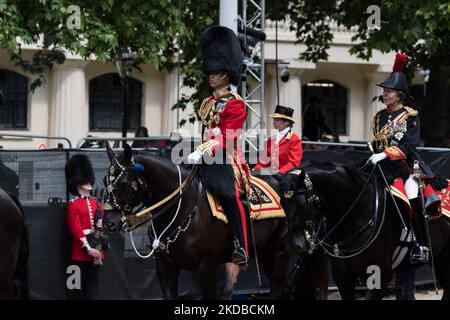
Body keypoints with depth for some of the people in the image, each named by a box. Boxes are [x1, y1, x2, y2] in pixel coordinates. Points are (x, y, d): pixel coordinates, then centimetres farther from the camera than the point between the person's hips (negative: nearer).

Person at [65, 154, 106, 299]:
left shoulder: (96, 202, 13)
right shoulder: (73, 205, -6)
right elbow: (75, 229, -12)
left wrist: (100, 223, -8)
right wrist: (88, 248, -18)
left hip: (96, 251, 5)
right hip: (81, 251, -5)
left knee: (93, 283, 7)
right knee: (80, 286, 1)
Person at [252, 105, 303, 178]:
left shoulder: (294, 140, -1)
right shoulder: (272, 140, 20)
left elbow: (294, 163, -8)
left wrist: (280, 172, -22)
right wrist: (255, 170, 1)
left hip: (284, 174, -6)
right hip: (269, 173, 6)